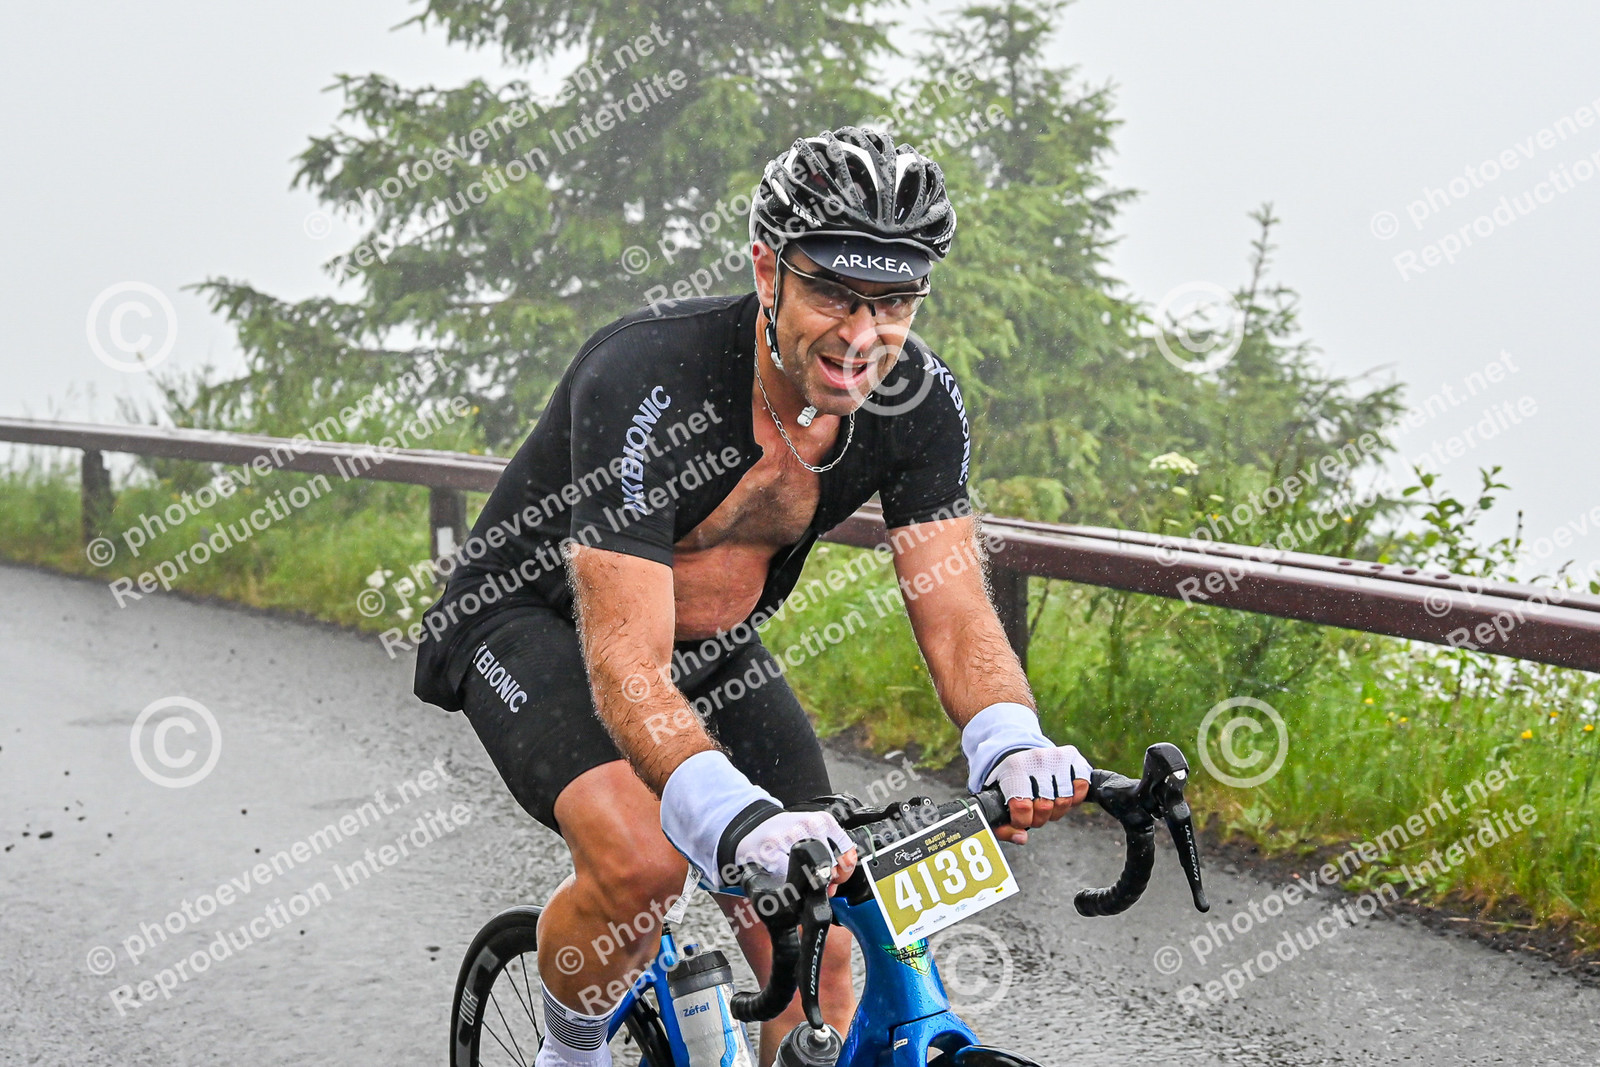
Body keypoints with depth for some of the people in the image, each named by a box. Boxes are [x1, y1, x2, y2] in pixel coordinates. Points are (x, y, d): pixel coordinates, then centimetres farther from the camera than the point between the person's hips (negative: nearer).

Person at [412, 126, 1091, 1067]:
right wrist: (740, 820, -58)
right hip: (537, 617, -5)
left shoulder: (918, 399, -19)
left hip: (714, 640, 5)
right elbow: (626, 664, -41)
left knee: (816, 955, -7)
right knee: (641, 860, -31)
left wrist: (1012, 748, -43)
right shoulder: (647, 381, -36)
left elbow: (956, 613, -21)